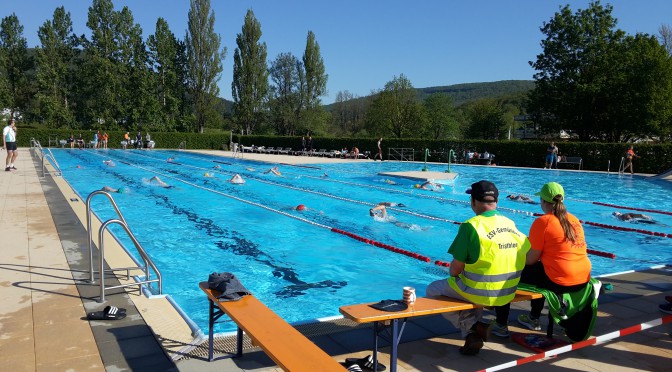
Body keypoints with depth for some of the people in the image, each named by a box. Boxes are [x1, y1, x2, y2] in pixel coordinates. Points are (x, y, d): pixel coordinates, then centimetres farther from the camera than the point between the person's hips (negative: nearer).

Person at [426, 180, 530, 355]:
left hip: (479, 293, -6)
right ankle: (475, 330, 21)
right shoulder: (511, 224, -1)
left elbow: (456, 269, -16)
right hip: (507, 294, 6)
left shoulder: (471, 226, -18)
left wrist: (453, 275, 8)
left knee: (432, 290, 16)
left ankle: (471, 329, 4)